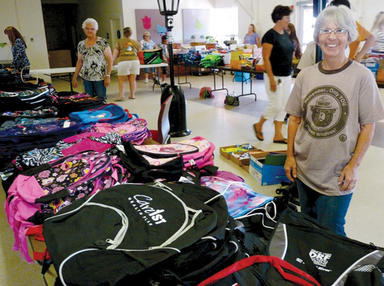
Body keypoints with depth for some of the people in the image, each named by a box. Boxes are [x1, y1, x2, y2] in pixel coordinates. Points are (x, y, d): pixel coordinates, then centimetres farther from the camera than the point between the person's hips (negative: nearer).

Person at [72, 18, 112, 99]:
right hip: (86, 78, 4)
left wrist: (108, 76, -13)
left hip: (100, 77, -4)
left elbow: (109, 60, -5)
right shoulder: (81, 44, 10)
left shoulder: (102, 42, -3)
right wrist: (74, 77, 13)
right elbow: (79, 62, 17)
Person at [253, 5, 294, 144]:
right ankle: (258, 126, 18)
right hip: (275, 76, -8)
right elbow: (266, 59, -17)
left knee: (283, 107, 8)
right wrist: (272, 79, -21)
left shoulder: (286, 34, 11)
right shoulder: (270, 35, -13)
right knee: (276, 105, -6)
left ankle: (278, 135, 16)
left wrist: (290, 72, 17)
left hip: (286, 76, 8)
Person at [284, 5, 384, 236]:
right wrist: (290, 156, 3)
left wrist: (353, 166, -11)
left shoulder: (362, 76, -9)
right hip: (304, 170, 4)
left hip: (338, 177, -4)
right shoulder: (306, 75, 1)